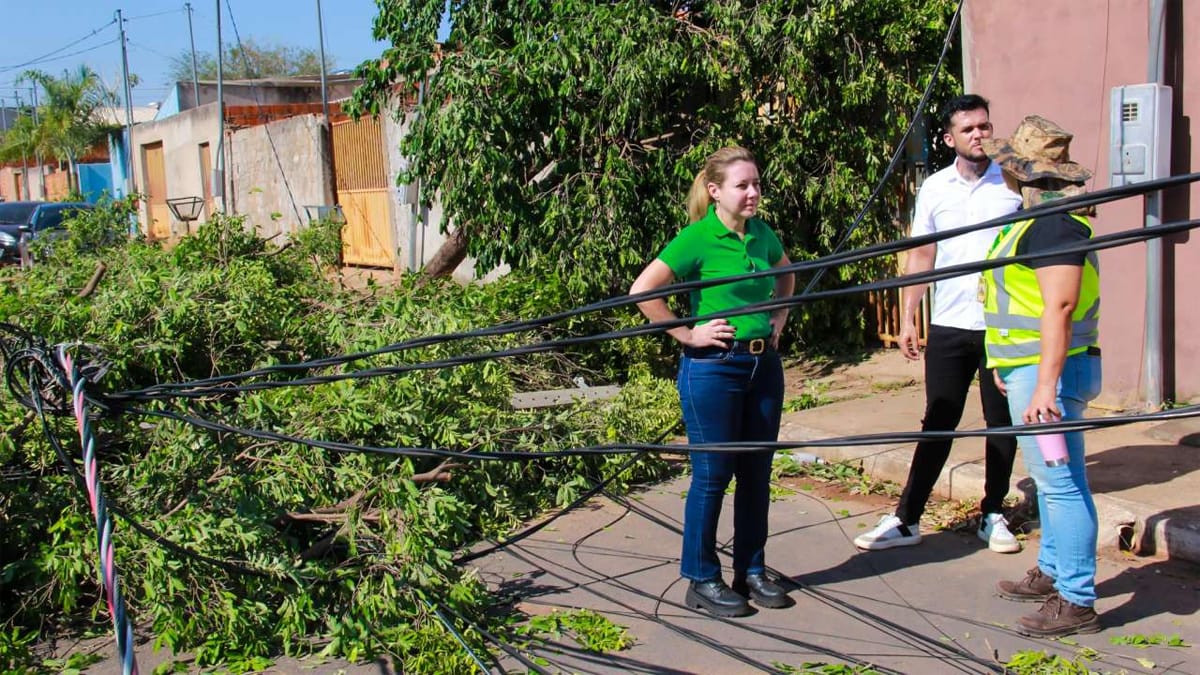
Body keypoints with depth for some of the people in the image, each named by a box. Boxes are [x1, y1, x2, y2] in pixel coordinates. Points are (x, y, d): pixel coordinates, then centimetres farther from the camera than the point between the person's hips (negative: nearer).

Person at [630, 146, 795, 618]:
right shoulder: (697, 238, -13)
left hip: (764, 365, 7)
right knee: (712, 475, 2)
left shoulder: (762, 234, 7)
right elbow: (643, 290, -18)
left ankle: (751, 571, 26)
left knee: (756, 472, 12)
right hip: (713, 368, -6)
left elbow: (786, 275, 28)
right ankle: (702, 580, 15)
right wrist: (687, 334, -14)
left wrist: (779, 318, 15)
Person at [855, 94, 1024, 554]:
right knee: (938, 424, 6)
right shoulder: (935, 188, 5)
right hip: (949, 326, 1)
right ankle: (906, 519, 11)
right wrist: (908, 319, 6)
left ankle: (992, 515, 25)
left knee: (1002, 422, 9)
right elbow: (921, 256, 10)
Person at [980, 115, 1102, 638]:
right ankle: (1053, 573, 32)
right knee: (1051, 478, 19)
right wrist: (1010, 366, 27)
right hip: (1031, 368, 11)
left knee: (1060, 481, -7)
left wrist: (1045, 384, -30)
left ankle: (1076, 602, -1)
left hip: (1049, 370, -11)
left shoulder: (1055, 224, -18)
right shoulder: (1039, 219, 16)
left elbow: (1060, 306, -26)